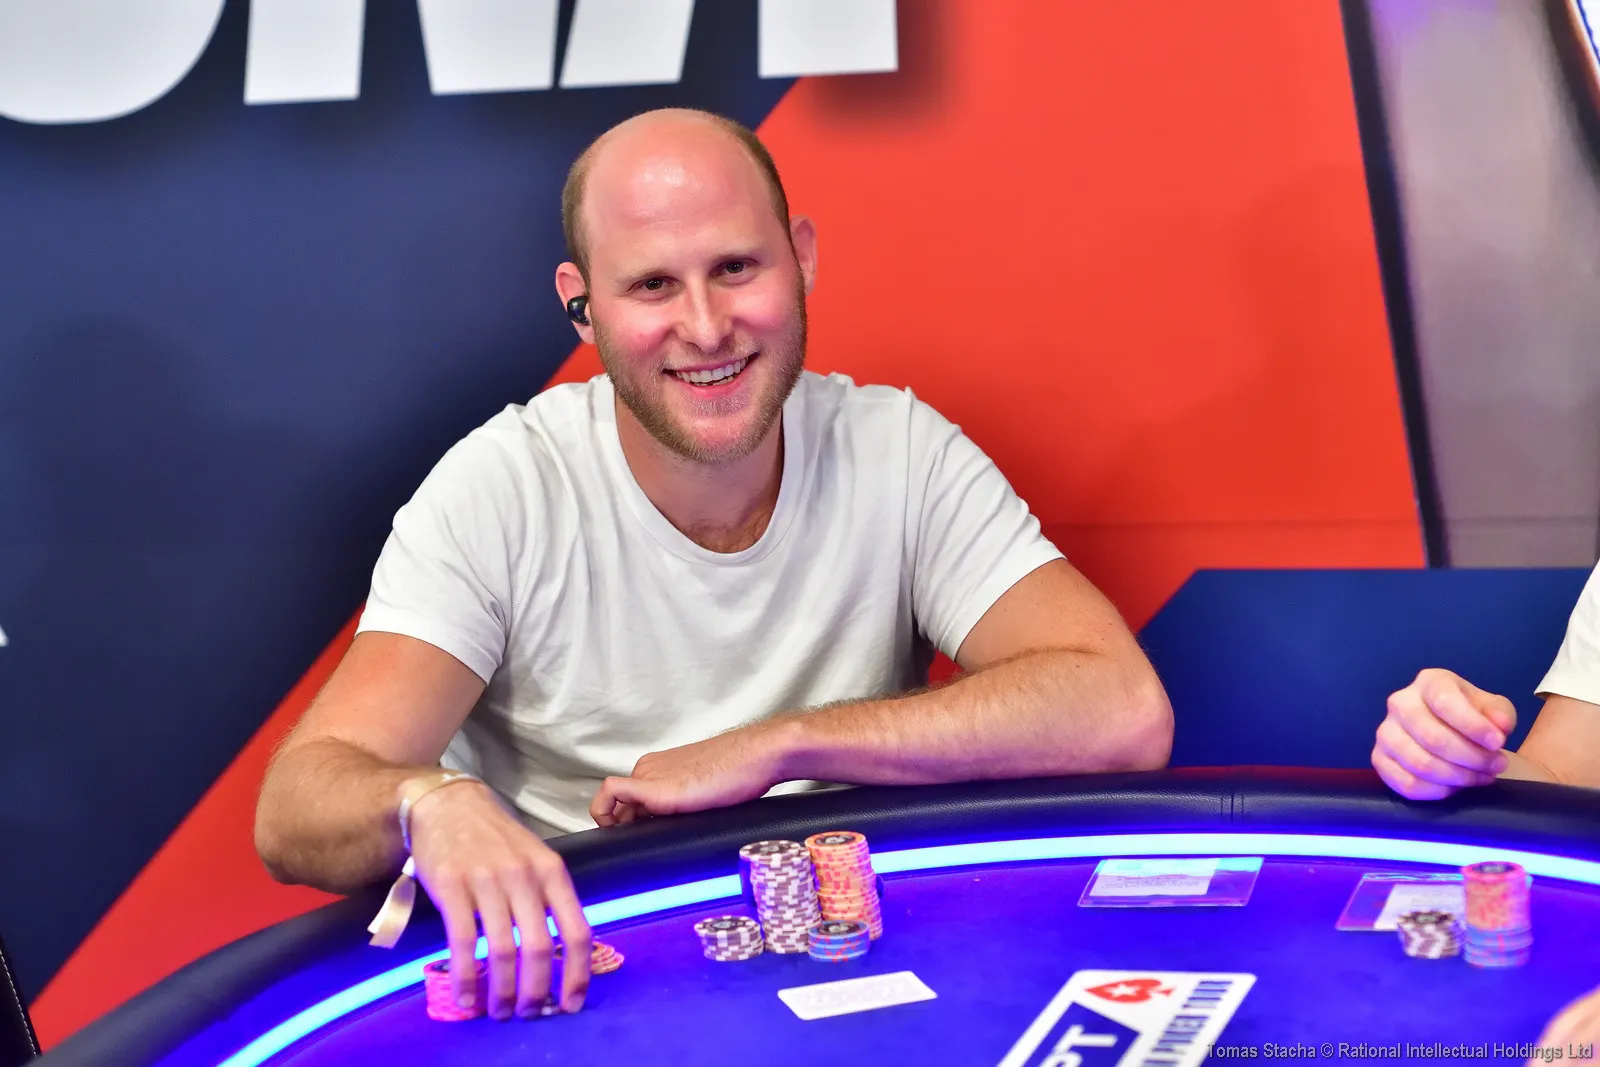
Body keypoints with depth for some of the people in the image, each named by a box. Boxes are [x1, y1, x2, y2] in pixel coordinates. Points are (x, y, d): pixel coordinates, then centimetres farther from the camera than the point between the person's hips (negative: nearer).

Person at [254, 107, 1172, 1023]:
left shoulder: (904, 456, -6)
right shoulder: (500, 492, -11)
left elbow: (1124, 715, -16)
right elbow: (296, 809, -18)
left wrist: (770, 747, -21)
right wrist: (428, 802, -43)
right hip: (559, 976, -1)